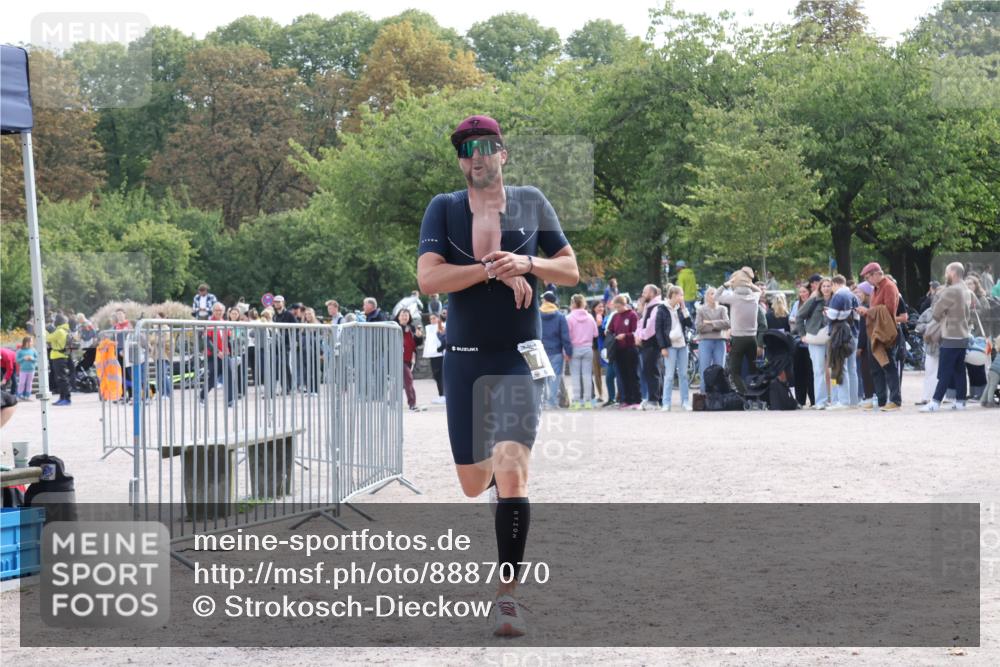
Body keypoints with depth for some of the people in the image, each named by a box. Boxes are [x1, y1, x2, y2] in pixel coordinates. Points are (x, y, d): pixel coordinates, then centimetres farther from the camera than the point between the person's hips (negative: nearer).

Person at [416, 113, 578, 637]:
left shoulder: (530, 202, 3)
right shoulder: (444, 209, 0)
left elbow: (571, 271, 6)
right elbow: (427, 279, -13)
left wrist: (527, 264, -13)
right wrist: (492, 270, -21)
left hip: (519, 359, -1)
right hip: (465, 360, 2)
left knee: (511, 474, -18)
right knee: (473, 486, 10)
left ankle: (508, 594, -11)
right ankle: (495, 461, 49)